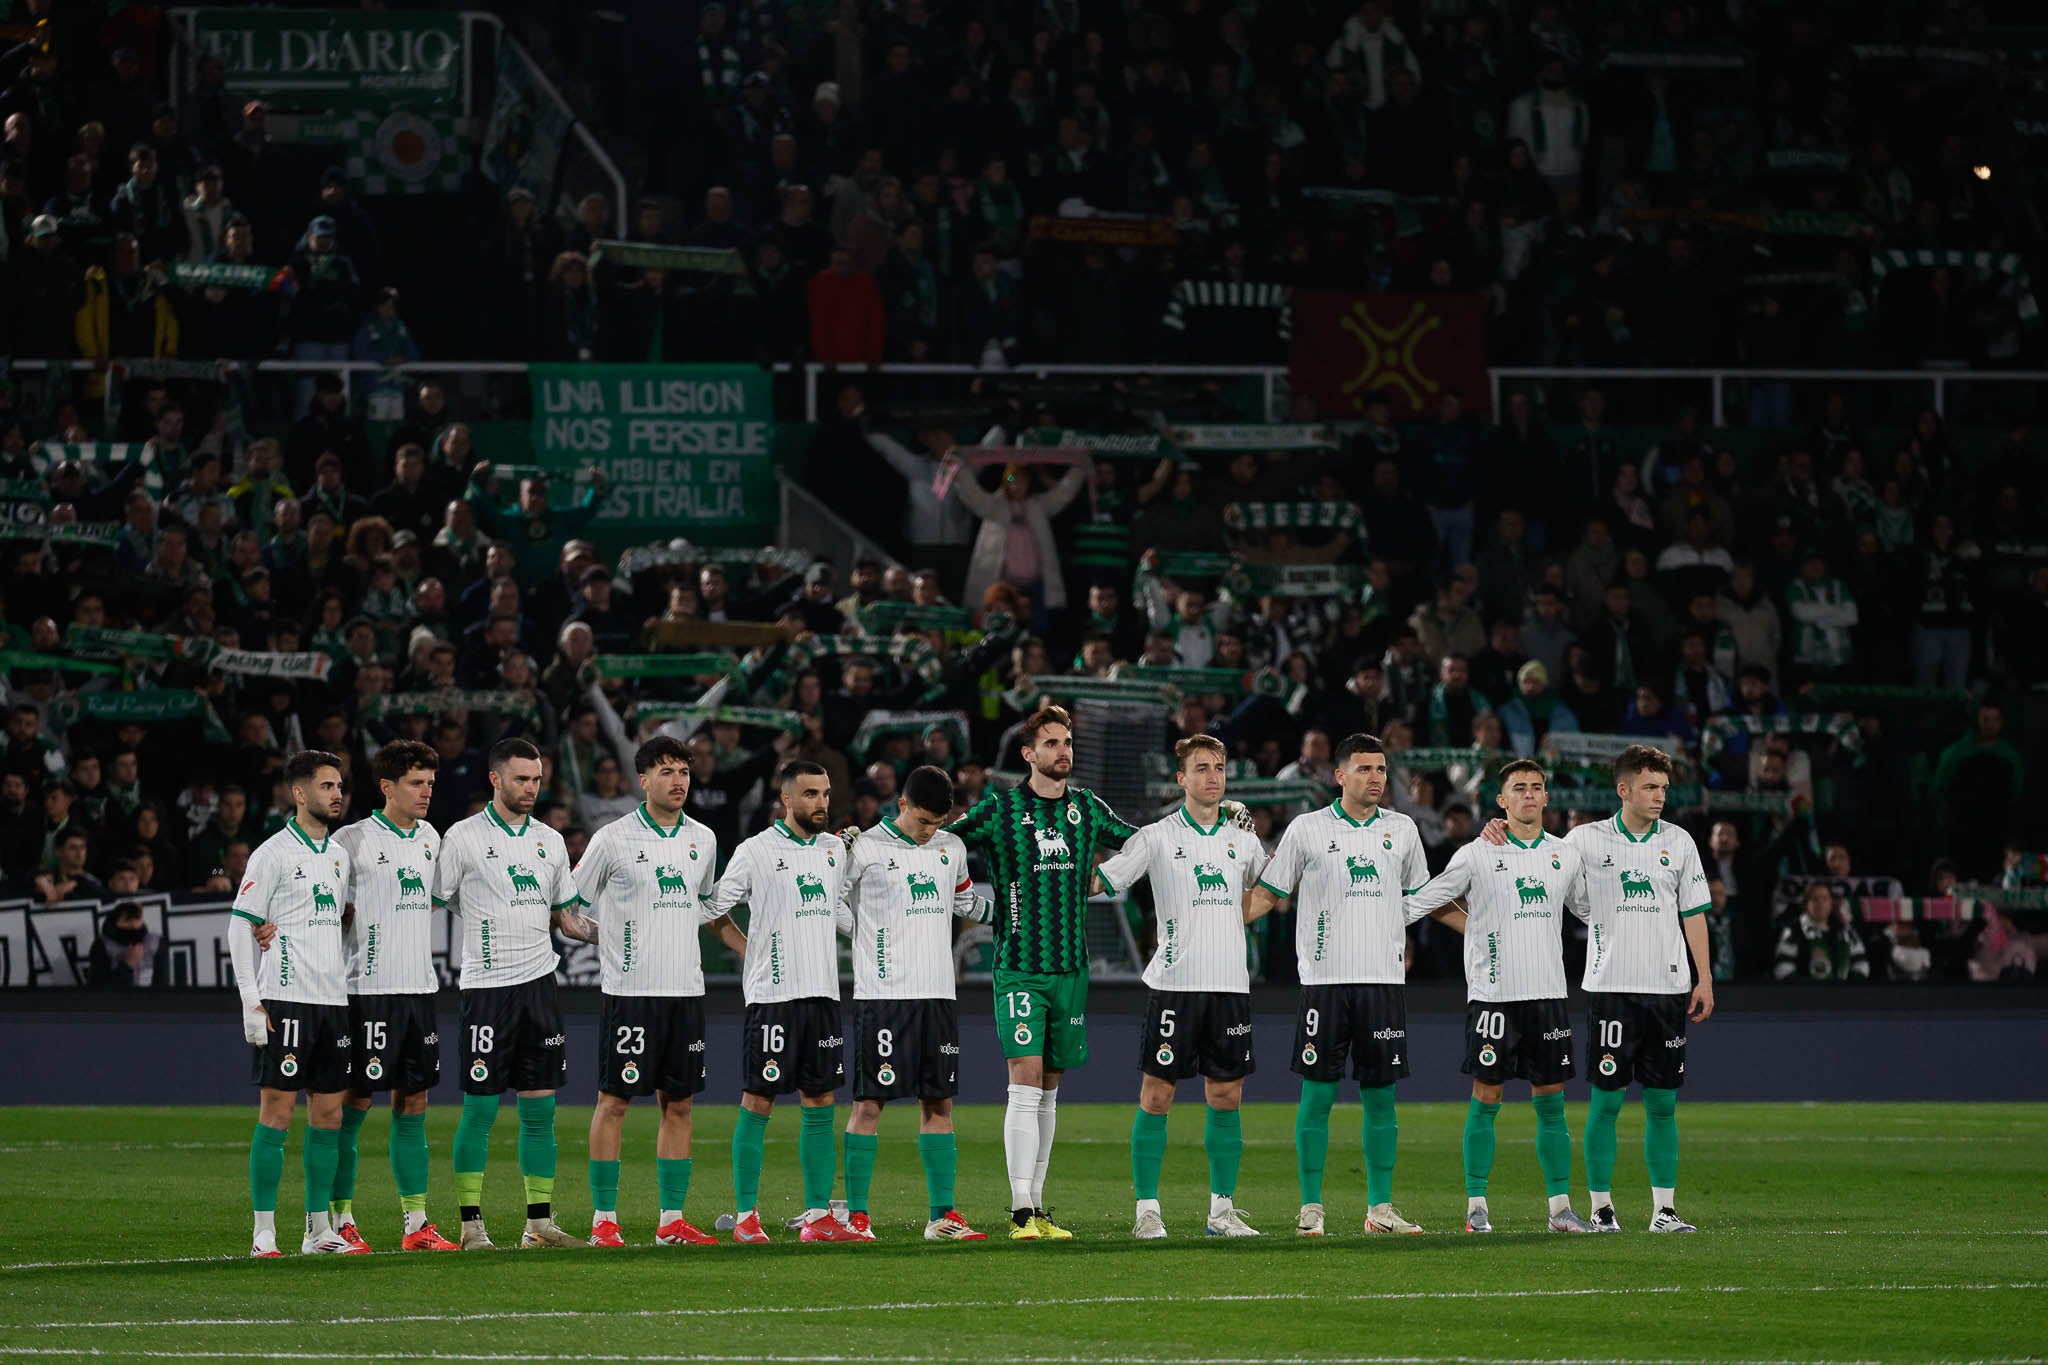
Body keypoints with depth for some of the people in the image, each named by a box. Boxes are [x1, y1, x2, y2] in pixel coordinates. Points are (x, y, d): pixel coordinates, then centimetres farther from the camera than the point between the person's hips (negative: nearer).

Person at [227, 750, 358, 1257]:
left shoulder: (338, 855, 15)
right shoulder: (273, 854, -6)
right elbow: (241, 926, -8)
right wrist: (251, 1002, -13)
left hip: (332, 1001, 7)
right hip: (286, 1000, -7)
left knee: (328, 1113, 6)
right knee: (276, 1111, -7)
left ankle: (319, 1229, 11)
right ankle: (264, 1232, -4)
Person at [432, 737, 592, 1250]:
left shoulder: (549, 841, 12)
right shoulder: (463, 838, -3)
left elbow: (566, 918, 19)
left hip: (539, 982, 5)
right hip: (487, 987, -5)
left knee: (540, 1110, 5)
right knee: (479, 1109, -4)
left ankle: (540, 1222, 10)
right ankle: (472, 1226, 0)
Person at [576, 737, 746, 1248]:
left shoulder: (702, 840, 11)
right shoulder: (613, 840, -5)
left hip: (686, 992, 5)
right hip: (629, 991, -5)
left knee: (678, 1105, 6)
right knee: (613, 1101, -4)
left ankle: (672, 1220, 11)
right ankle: (603, 1219, 0)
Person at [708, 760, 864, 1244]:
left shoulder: (835, 849, 12)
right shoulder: (756, 851, -6)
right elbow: (714, 909, -2)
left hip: (823, 993, 6)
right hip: (772, 993, -6)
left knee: (820, 1104, 6)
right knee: (757, 1102, -4)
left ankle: (819, 1216, 9)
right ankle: (746, 1216, -2)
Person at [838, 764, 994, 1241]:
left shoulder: (952, 848, 13)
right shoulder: (864, 849, -4)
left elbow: (968, 905, 27)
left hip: (937, 995, 5)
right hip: (882, 993, -5)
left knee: (938, 1103, 5)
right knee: (869, 1103, -6)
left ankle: (942, 1215, 8)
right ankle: (856, 1215, -3)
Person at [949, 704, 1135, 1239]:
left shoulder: (1087, 808, 9)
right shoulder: (1000, 809, -3)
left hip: (1071, 968, 5)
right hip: (1018, 968, -4)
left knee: (1049, 1093, 9)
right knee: (1026, 1085, -13)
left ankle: (1037, 1209, 15)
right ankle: (1021, 1213, -16)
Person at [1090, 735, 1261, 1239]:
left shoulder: (1243, 841, 11)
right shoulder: (1156, 838, -2)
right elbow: (1098, 881, -1)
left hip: (1230, 984, 4)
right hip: (1174, 984, -4)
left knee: (1226, 1096, 5)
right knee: (1156, 1095, -4)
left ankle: (1221, 1209, 12)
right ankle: (1147, 1210, 0)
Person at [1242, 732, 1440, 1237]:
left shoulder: (1402, 830, 10)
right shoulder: (1307, 830, 1)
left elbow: (1425, 896, 23)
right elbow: (1268, 894, 6)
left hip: (1385, 980, 3)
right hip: (1326, 980, -3)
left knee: (1380, 1095, 4)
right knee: (1317, 1094, -3)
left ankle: (1380, 1208, 9)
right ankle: (1311, 1208, 3)